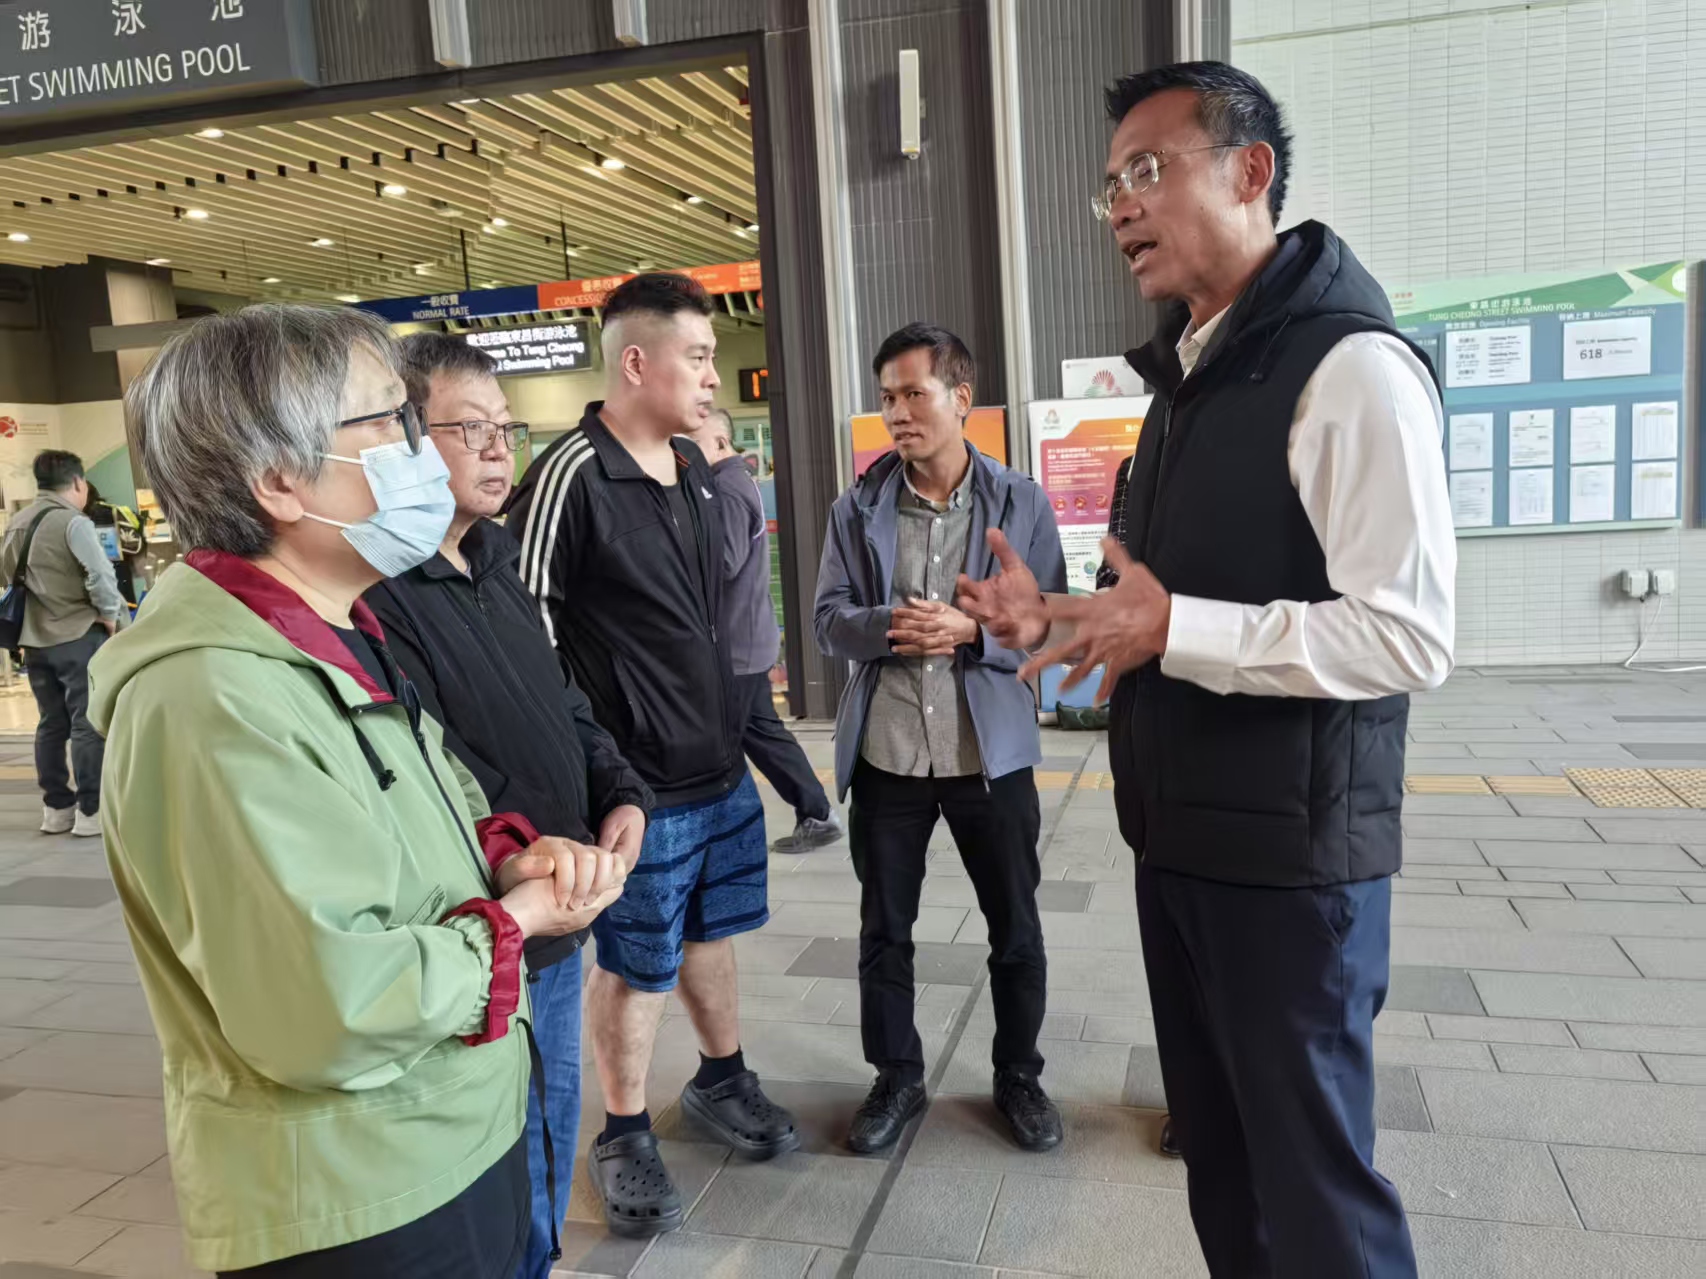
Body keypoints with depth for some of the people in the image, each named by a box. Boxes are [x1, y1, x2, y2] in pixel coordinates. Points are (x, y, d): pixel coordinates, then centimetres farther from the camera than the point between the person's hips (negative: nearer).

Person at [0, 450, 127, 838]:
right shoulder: (73, 522, -15)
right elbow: (100, 576, -23)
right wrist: (110, 618, -9)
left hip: (34, 639, 8)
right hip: (78, 636, -8)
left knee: (51, 724, 14)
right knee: (88, 724, -3)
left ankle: (56, 808, 20)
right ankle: (90, 811, -1)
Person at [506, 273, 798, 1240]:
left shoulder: (695, 468, 7)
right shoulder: (572, 475, -18)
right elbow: (526, 622, -16)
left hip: (722, 764, 8)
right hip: (642, 781, -7)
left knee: (712, 927, 22)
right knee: (637, 962, 8)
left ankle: (722, 1078, 43)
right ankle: (625, 1138, 28)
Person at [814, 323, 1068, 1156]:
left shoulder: (1021, 503, -3)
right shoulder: (858, 508, 1)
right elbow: (827, 619, -1)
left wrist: (970, 630, -21)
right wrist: (888, 627, -21)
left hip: (991, 752, -1)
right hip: (884, 753, 2)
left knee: (1015, 929, 13)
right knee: (883, 929, 13)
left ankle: (1018, 1077, 35)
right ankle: (897, 1078, 34)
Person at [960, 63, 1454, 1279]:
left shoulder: (1349, 366, -16)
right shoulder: (1187, 377, 13)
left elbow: (1408, 637, -24)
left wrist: (1173, 628, -23)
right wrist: (1056, 621, 3)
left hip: (1289, 855, -8)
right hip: (1180, 838, 9)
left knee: (1311, 1174, 8)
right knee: (1217, 1150, 22)